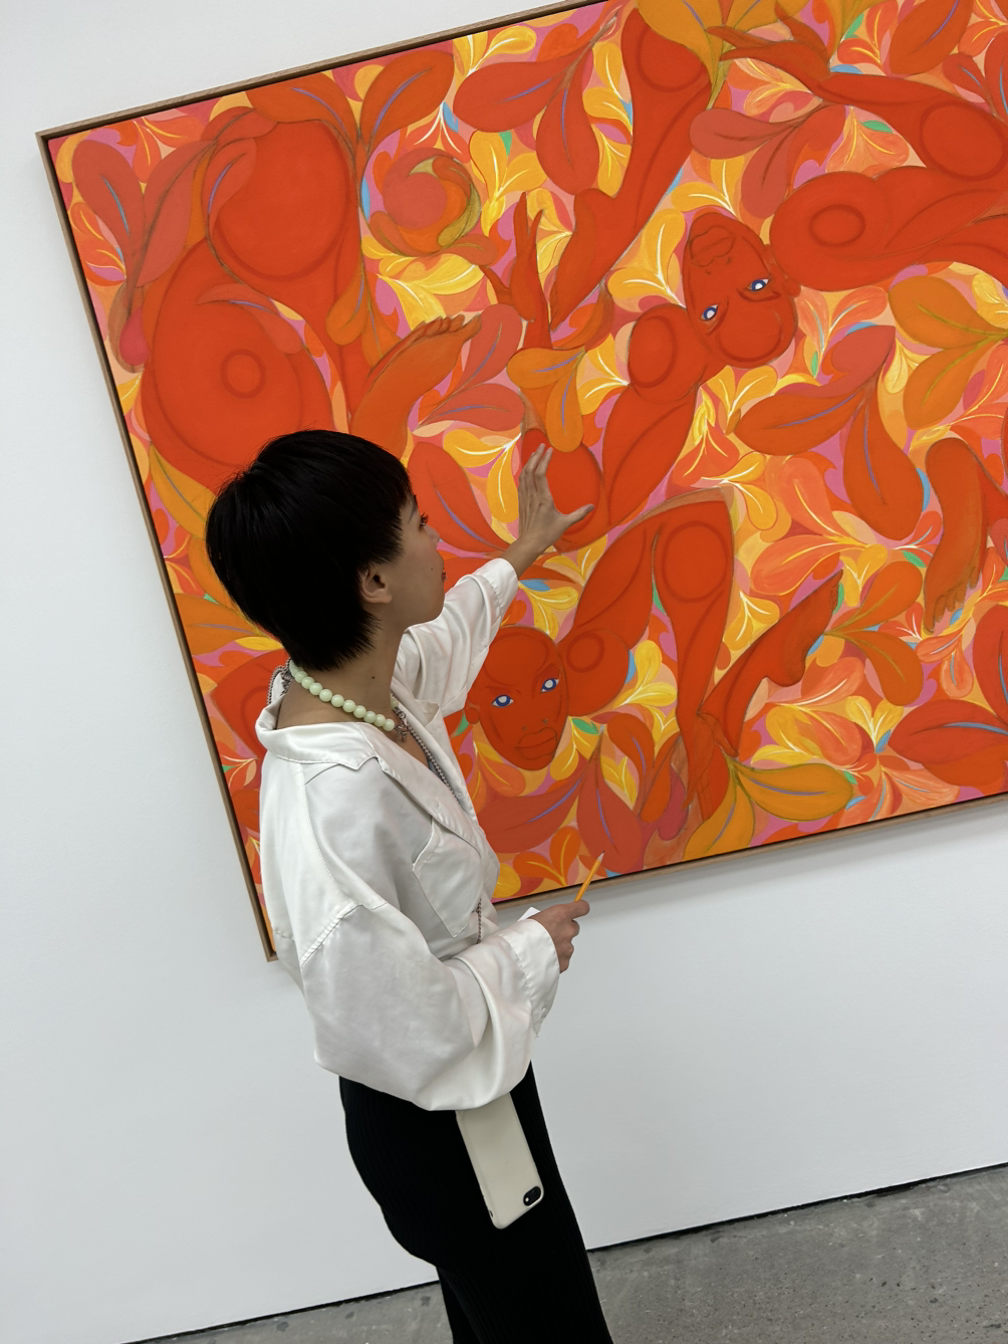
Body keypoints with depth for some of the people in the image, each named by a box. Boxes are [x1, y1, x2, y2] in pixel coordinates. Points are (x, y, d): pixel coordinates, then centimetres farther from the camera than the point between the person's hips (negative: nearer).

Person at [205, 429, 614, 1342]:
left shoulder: (355, 680, -10)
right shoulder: (333, 807, -38)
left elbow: (442, 643, 16)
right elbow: (412, 1037, -32)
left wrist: (520, 556, 30)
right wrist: (533, 950, -16)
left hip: (468, 1090, 9)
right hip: (437, 1132, -8)